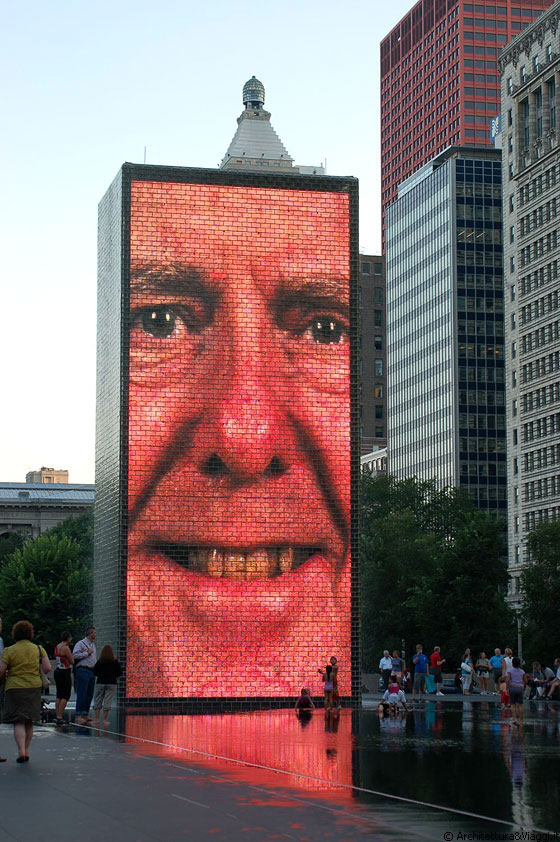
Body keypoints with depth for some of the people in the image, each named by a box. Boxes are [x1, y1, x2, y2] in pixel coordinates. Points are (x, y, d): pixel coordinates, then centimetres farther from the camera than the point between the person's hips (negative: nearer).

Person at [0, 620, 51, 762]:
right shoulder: (39, 649, 0)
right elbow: (47, 668, -3)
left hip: (14, 688, -3)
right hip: (34, 687, 3)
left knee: (18, 722, -3)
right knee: (29, 722, 15)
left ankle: (21, 751, -18)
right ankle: (26, 751, 18)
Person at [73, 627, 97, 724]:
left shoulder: (93, 645, 20)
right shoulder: (81, 643, -6)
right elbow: (75, 654, -19)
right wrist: (87, 653, -13)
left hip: (91, 671, 9)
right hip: (83, 670, -9)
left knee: (89, 694, 9)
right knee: (81, 694, -11)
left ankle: (85, 714, 15)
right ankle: (78, 715, -12)